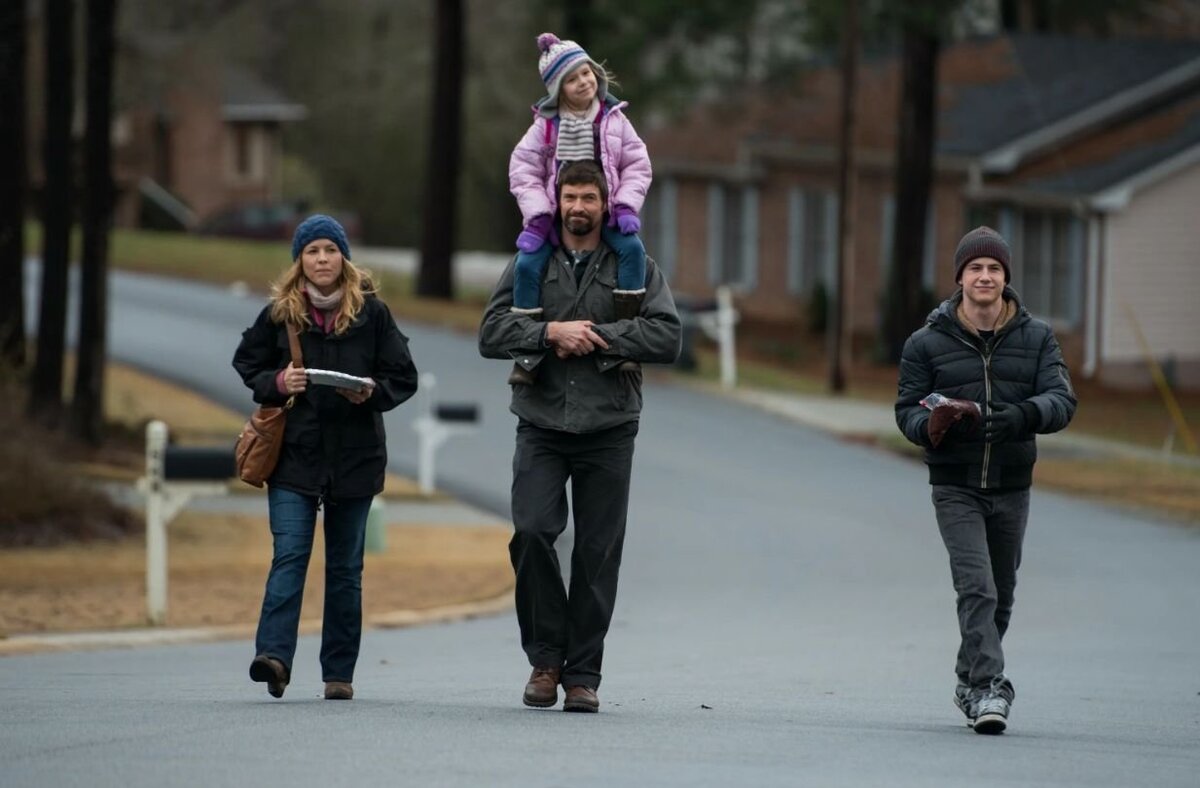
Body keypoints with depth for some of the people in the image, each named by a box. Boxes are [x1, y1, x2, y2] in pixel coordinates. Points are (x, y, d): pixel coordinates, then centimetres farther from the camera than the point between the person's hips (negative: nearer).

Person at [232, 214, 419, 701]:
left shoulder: (371, 313, 1)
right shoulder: (279, 313, 2)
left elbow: (404, 377, 4)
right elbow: (246, 364, 11)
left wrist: (372, 392, -15)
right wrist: (277, 383, -9)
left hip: (354, 456, 1)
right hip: (293, 454, 0)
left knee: (345, 566, 6)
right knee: (289, 555, -13)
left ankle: (339, 673, 11)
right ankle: (274, 655, -23)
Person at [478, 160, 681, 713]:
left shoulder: (634, 267, 7)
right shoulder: (530, 265, 10)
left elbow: (666, 337, -5)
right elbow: (491, 334, 0)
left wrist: (595, 336, -11)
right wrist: (551, 332, -14)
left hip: (608, 428, 0)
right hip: (541, 424, 0)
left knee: (597, 552, 0)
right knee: (531, 532, -16)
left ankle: (583, 672, 8)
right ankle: (545, 656, 0)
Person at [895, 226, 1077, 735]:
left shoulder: (1036, 338, 3)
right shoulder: (927, 342, -1)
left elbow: (1061, 400, -7)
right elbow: (907, 410, 0)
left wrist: (1023, 414, -29)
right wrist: (933, 425, -23)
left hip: (1012, 487, 3)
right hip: (955, 488, -3)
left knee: (1001, 596, 14)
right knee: (977, 590, -17)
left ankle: (970, 683, 33)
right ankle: (988, 689, -21)